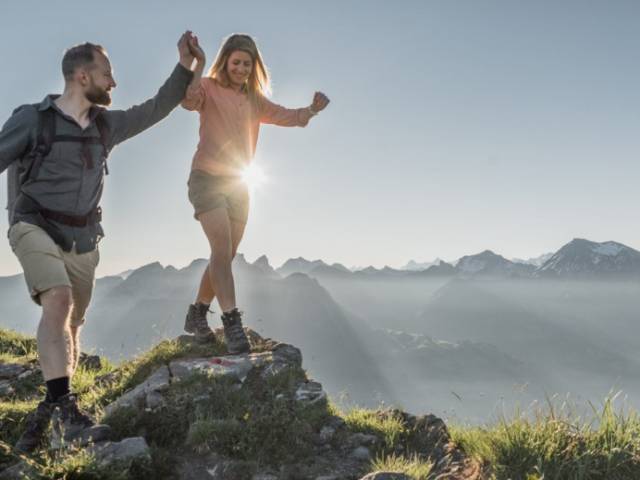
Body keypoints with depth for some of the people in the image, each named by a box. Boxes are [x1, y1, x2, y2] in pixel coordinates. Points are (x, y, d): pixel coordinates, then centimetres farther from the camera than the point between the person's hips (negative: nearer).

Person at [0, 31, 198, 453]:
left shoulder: (106, 125, 8)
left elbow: (157, 109, 14)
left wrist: (185, 65, 8)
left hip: (83, 239, 5)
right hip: (36, 228, -5)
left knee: (71, 326, 9)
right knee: (58, 301, -30)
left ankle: (47, 412, 26)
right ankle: (67, 410, -31)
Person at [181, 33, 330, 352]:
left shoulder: (255, 100, 13)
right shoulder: (209, 88, -4)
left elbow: (287, 117, 6)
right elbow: (188, 101, -25)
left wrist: (312, 110, -13)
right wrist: (198, 64, -35)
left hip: (237, 183, 6)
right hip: (207, 179, -6)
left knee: (225, 256, 11)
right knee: (222, 250, -19)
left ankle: (197, 314, 28)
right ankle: (232, 322, -19)